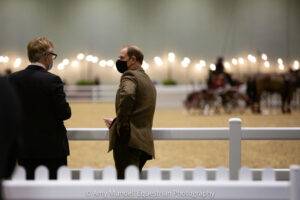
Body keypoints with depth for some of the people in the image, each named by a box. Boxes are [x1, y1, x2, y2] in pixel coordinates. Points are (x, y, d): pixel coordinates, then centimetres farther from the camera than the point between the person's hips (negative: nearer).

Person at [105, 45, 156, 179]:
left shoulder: (130, 75, -6)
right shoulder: (148, 81, 23)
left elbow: (127, 94, -29)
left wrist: (121, 123, -19)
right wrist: (116, 122, 25)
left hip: (129, 140, -9)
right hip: (144, 142, 9)